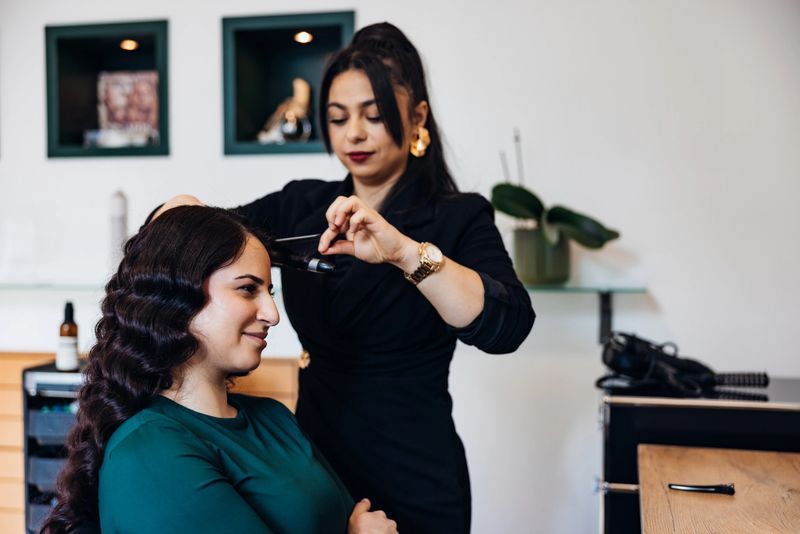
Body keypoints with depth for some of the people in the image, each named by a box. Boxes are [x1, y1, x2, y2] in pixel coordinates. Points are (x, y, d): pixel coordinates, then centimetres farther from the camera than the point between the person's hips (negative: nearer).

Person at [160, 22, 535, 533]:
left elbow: (507, 327, -25)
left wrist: (404, 251, -37)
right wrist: (185, 210, -20)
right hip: (312, 459, 4)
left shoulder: (458, 217, -10)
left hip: (412, 479, -3)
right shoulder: (301, 205, 3)